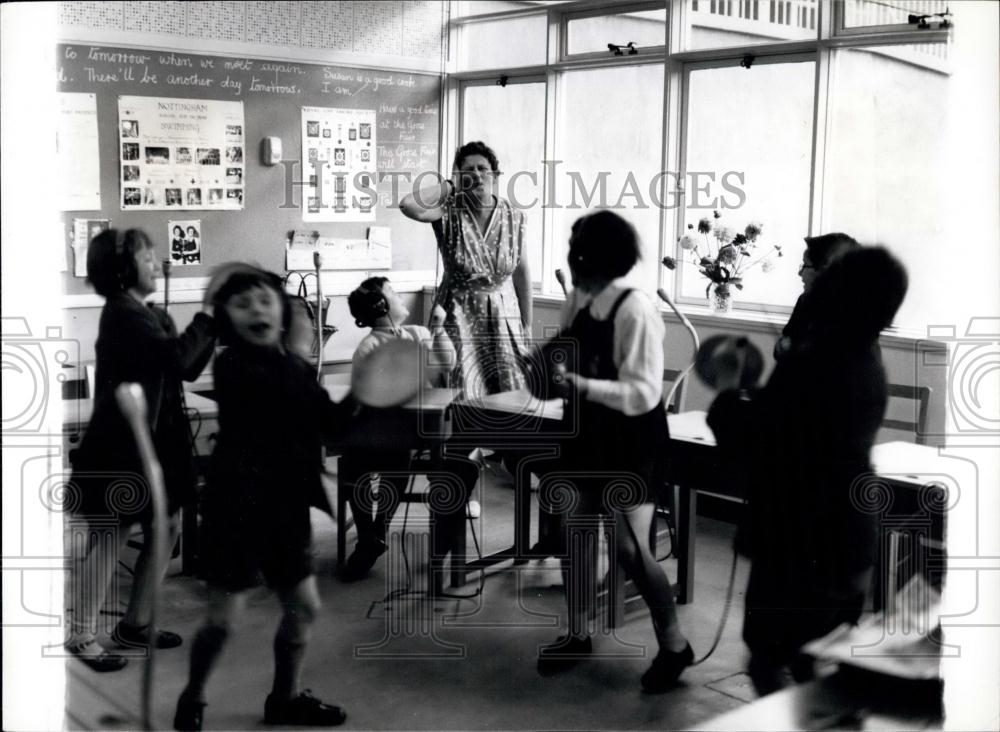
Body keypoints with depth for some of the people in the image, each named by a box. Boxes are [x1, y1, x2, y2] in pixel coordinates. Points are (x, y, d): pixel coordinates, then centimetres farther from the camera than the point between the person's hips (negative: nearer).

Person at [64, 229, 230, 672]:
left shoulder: (150, 316, 13)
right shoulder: (122, 314, -17)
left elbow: (188, 369, 9)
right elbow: (177, 357, -28)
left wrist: (215, 317, 2)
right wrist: (207, 310, -19)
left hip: (153, 442, 9)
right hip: (121, 445, -9)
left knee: (166, 529, 13)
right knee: (108, 540, -1)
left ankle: (134, 624, 25)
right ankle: (81, 636, 11)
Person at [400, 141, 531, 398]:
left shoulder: (514, 217, 0)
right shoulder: (449, 212, -8)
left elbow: (522, 273, 6)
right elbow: (408, 205, -28)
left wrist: (527, 325, 8)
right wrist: (449, 185, -15)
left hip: (503, 316, 3)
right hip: (459, 316, -2)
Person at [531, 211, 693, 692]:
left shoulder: (636, 311, -23)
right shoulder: (578, 301, 0)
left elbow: (643, 393, -25)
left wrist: (581, 385, -33)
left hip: (631, 442, -7)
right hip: (590, 434, 8)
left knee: (630, 549, -3)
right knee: (576, 531, 13)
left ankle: (674, 645, 18)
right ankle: (578, 635, 32)